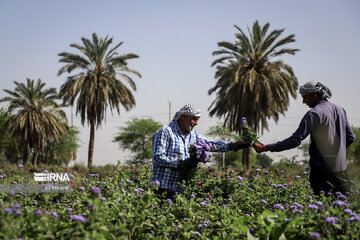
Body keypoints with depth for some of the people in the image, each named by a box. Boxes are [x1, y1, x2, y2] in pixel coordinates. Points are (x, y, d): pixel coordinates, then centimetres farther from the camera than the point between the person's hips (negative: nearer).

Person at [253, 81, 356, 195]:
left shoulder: (314, 113, -12)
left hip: (322, 169, -7)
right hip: (341, 169, 7)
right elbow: (351, 137, 17)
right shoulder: (340, 110, 10)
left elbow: (295, 140, -18)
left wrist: (265, 148, -16)